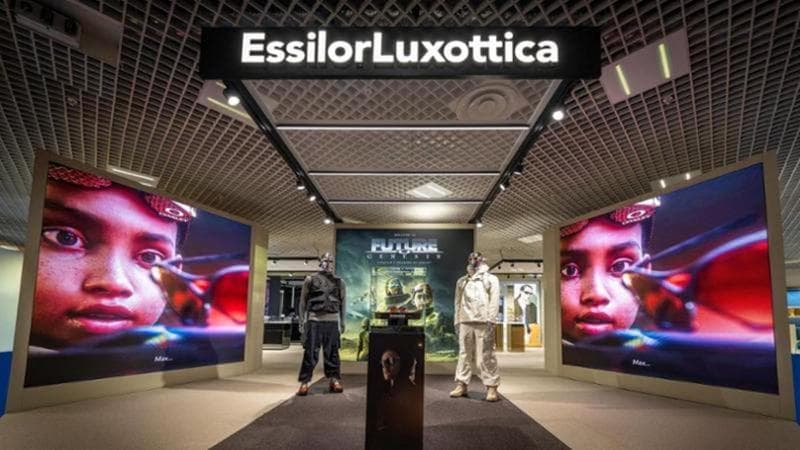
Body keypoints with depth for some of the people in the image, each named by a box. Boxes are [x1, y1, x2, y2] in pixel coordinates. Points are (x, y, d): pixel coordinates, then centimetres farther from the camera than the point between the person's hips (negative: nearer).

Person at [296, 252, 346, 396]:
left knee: (332, 352, 5)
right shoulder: (311, 279, 7)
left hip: (332, 321, 2)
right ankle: (304, 382, 3)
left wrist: (342, 323, 10)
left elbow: (342, 304, 14)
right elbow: (303, 302, 6)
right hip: (314, 320, -2)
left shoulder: (339, 282, 13)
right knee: (310, 352, -2)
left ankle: (334, 380, 13)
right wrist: (302, 321, 0)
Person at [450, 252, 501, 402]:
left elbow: (494, 301, -1)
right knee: (464, 354, 5)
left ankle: (492, 387, -3)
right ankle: (462, 385, 10)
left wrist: (491, 320, -12)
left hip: (483, 322, -4)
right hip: (465, 322, 4)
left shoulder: (491, 279, 9)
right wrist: (457, 321, 9)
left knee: (486, 356, -6)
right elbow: (458, 302, 17)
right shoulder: (462, 281, 20)